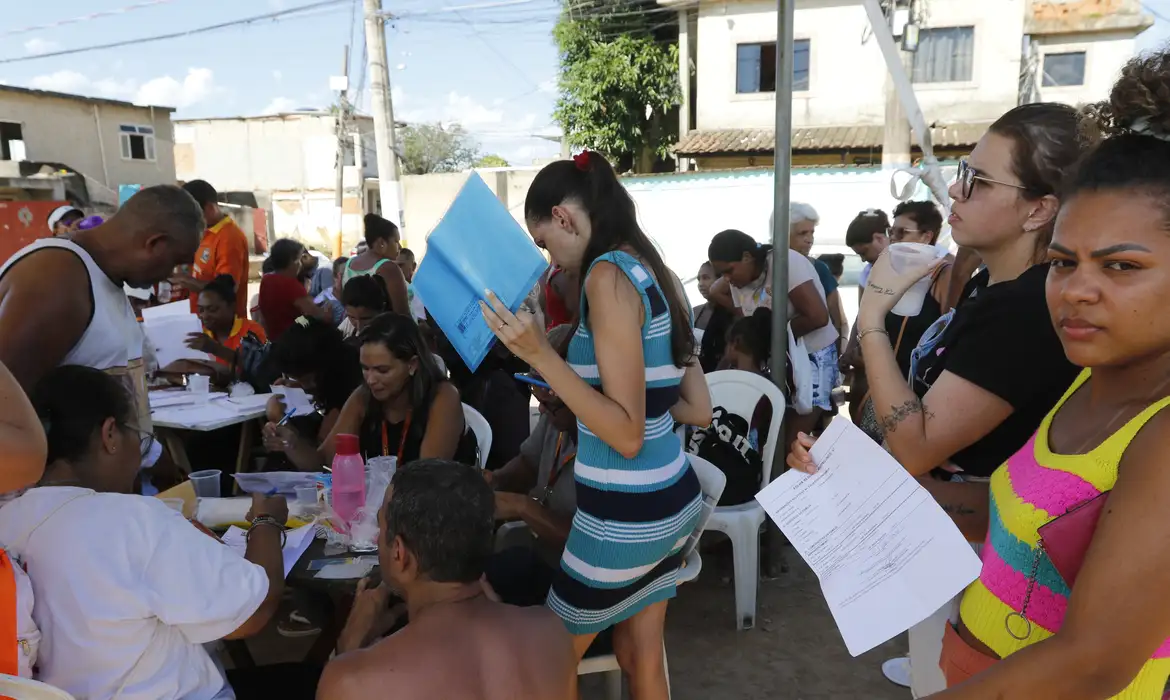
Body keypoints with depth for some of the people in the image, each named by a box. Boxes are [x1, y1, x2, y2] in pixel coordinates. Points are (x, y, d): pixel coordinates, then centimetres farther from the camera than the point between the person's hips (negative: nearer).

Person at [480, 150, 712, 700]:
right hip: (669, 500, 8)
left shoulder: (608, 276, -19)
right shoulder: (655, 272, 6)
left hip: (625, 515, -8)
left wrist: (539, 354, -26)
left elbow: (627, 435, -23)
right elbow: (699, 410, 10)